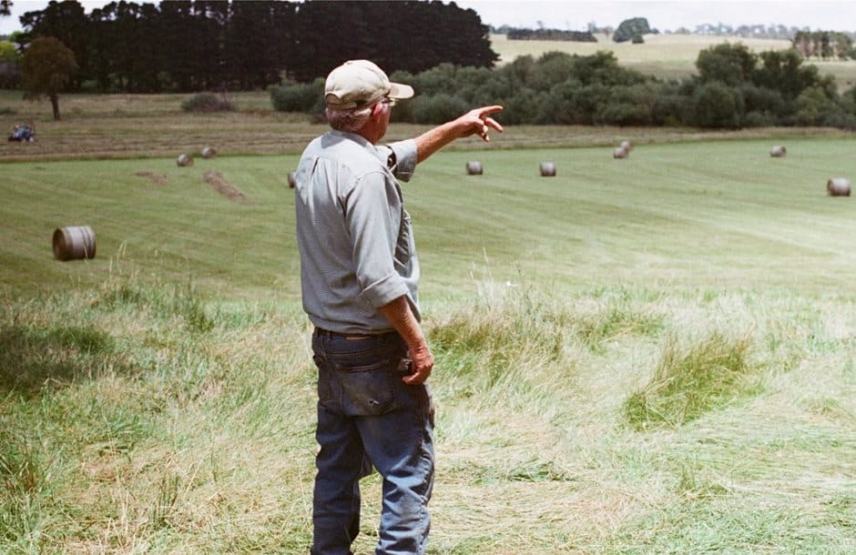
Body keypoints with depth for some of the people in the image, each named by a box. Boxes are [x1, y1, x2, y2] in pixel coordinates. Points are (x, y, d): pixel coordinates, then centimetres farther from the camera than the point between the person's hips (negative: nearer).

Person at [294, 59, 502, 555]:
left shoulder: (317, 155, 7)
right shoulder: (364, 172, -21)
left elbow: (398, 159, 26)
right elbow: (378, 280, -25)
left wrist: (455, 128, 32)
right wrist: (418, 342, -16)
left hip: (328, 343, 9)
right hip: (376, 350, -9)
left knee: (337, 468, 17)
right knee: (410, 470, -2)